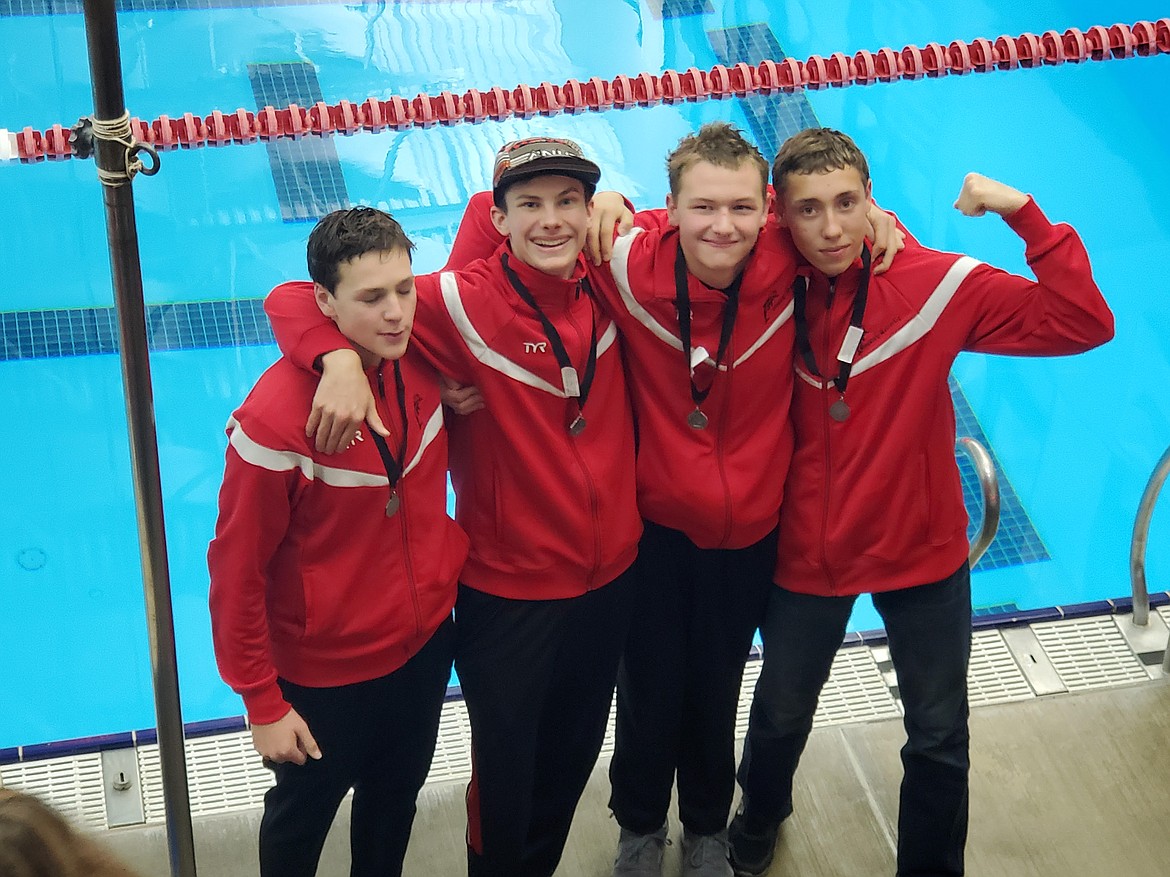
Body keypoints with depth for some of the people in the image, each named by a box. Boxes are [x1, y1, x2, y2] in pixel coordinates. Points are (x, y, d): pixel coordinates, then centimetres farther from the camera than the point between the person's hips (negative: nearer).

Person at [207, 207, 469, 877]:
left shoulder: (423, 362, -14)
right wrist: (262, 702, -14)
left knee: (396, 799, 26)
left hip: (425, 645, 5)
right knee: (300, 819, 20)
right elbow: (238, 572, -19)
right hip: (325, 672, -5)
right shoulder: (275, 416, -28)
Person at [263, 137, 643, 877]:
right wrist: (340, 357, -41)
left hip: (611, 577, 5)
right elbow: (293, 302, -22)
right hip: (507, 592, -4)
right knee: (506, 771, 16)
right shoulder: (463, 302, -21)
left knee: (573, 759, 26)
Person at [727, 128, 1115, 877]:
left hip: (921, 552, -1)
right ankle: (761, 816, 53)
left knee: (939, 737, 10)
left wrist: (1024, 214, -29)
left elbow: (1083, 323, -22)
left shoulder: (935, 283, -16)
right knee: (781, 716, 21)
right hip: (808, 554, 2)